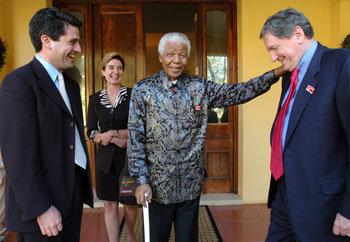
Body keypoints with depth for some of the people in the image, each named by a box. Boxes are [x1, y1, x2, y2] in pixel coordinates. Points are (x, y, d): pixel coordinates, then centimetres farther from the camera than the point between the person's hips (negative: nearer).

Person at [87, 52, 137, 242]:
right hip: (106, 158, 2)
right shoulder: (95, 98, 5)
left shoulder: (132, 95, -3)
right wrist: (113, 140, -13)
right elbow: (91, 132, 3)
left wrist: (112, 133, -15)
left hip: (129, 157, -1)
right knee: (110, 205, 6)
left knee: (129, 203, 12)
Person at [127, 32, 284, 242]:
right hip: (156, 185, -2)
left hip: (191, 184, 2)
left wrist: (276, 73, -11)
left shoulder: (200, 87, 2)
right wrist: (141, 180, -10)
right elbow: (135, 139, -6)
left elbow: (238, 92, -2)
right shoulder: (143, 90, -5)